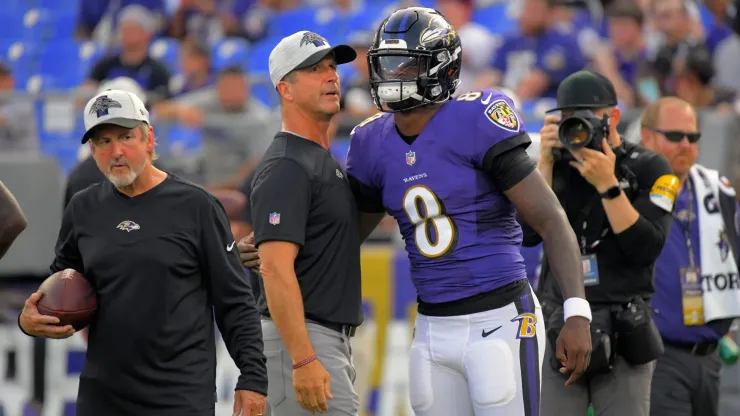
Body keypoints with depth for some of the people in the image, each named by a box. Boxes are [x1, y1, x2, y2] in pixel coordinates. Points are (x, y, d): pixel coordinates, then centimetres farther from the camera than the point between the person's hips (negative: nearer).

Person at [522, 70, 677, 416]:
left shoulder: (648, 168, 0)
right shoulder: (553, 166, 9)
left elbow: (646, 248, -11)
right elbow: (528, 234, -5)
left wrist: (607, 184, -17)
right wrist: (546, 161, -9)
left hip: (623, 333, -2)